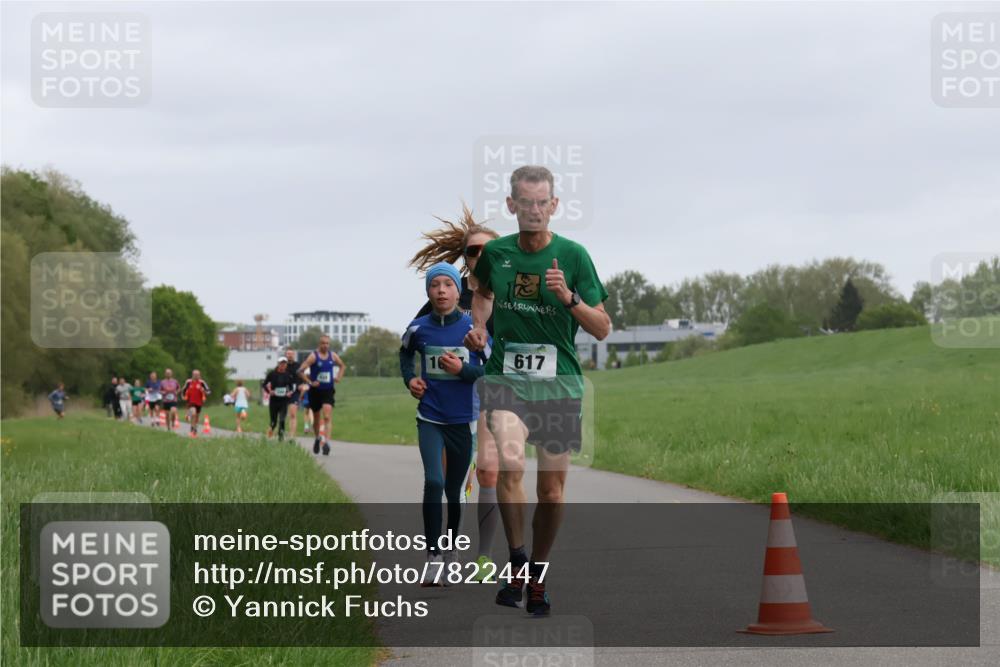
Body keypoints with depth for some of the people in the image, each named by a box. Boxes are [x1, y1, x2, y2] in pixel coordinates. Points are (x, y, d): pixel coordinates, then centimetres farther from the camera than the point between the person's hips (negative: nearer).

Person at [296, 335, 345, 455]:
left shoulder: (333, 356, 4)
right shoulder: (313, 356, -9)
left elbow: (342, 366, 24)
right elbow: (300, 371, -14)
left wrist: (338, 377, 8)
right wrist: (310, 382, -19)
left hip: (328, 391, 1)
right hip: (315, 391, -1)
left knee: (327, 417, -16)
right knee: (316, 418, 13)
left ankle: (326, 442, -24)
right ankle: (318, 438, 38)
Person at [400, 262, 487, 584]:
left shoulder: (473, 328, -8)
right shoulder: (418, 328, -1)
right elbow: (405, 352, 22)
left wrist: (463, 369, -20)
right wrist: (409, 378, 5)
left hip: (464, 421, 0)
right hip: (430, 418, 0)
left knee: (454, 490, 11)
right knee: (433, 482, -16)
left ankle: (451, 549, 30)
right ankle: (433, 557, -14)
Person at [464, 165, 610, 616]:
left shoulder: (573, 255, -3)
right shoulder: (496, 252, 3)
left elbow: (602, 329, -3)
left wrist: (569, 298, -19)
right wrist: (478, 325, 8)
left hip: (558, 380, 0)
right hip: (506, 375, 0)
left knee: (552, 485, 4)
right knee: (511, 464, -24)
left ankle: (537, 575, 24)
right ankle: (516, 562, -9)